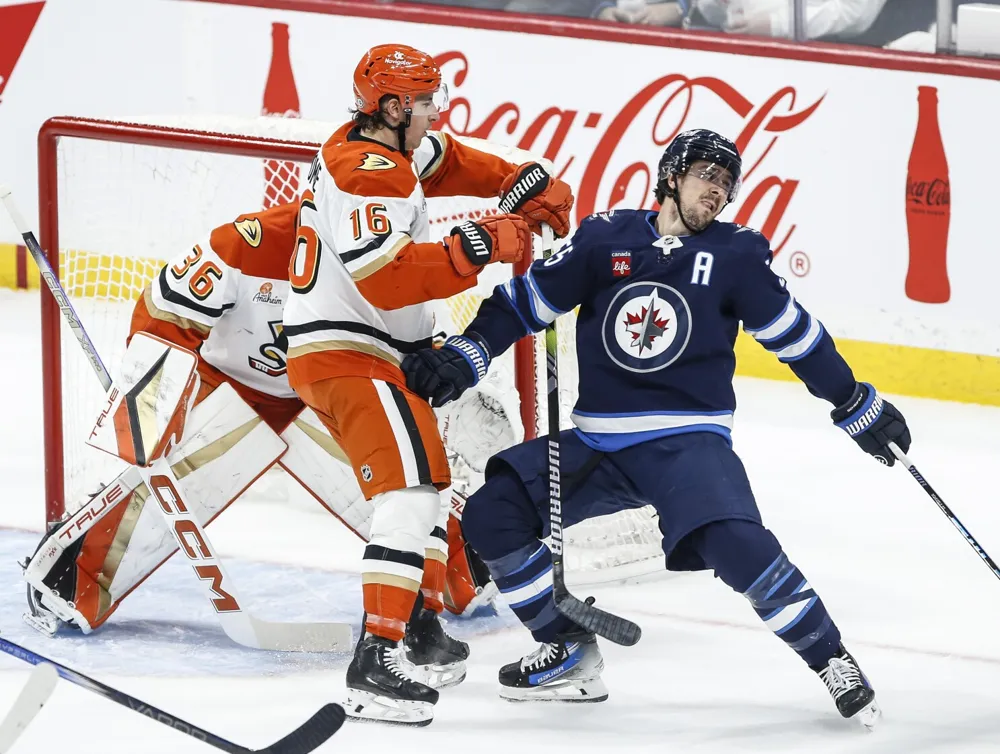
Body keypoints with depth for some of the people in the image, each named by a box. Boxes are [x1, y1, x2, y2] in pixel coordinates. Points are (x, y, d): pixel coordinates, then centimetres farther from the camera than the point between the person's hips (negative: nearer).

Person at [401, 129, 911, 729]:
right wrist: (462, 358, -4)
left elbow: (796, 336, 7)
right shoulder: (605, 240, 3)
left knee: (737, 544, -28)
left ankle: (833, 661, -10)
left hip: (691, 441, -3)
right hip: (598, 445, 3)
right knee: (493, 514, -8)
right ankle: (571, 655, 6)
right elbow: (527, 301, 7)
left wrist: (858, 407, 9)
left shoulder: (736, 255, 0)